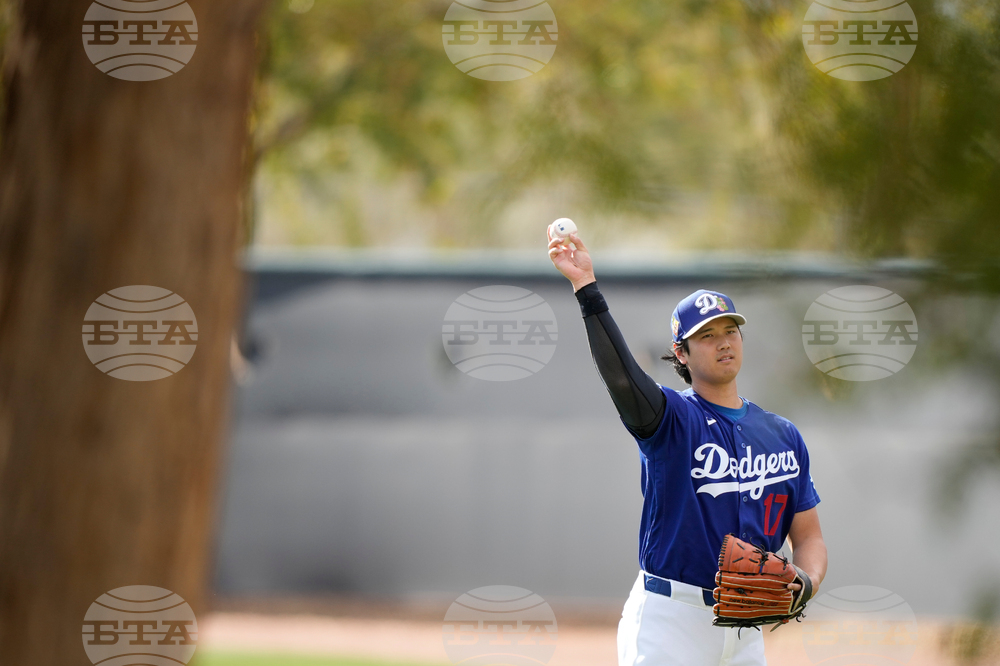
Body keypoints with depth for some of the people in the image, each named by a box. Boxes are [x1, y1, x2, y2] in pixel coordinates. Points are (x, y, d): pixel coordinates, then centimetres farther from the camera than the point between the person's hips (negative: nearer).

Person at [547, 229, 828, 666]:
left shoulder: (784, 436, 12)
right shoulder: (673, 419, -3)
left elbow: (809, 536, 15)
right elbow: (621, 378, -24)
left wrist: (805, 583, -8)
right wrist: (586, 286, -34)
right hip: (669, 623, -5)